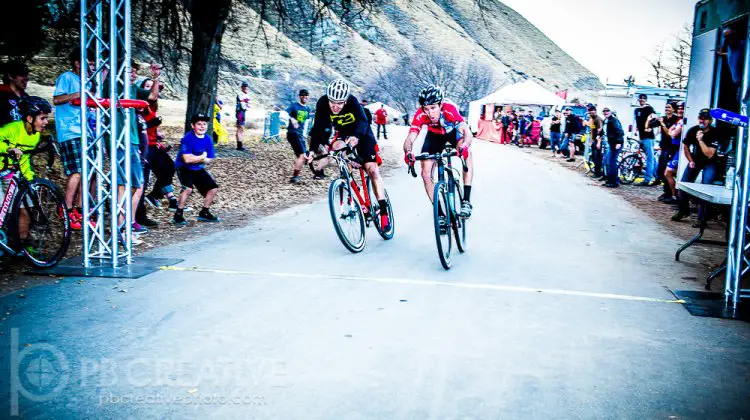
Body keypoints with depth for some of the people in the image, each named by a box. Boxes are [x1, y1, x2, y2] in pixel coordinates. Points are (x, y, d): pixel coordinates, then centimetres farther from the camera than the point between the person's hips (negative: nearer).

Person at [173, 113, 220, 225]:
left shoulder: (208, 140, 0)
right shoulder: (188, 138, -20)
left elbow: (209, 160, 0)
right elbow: (187, 159, -28)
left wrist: (195, 158, -18)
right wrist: (202, 157, -13)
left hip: (198, 170, 7)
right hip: (184, 168, -7)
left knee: (214, 187, 6)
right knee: (188, 188, -29)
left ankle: (204, 213, 23)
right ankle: (178, 215, -14)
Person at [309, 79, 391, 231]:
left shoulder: (352, 101, -32)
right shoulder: (322, 104, -25)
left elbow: (362, 120, -46)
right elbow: (319, 127, -28)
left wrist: (356, 137, -65)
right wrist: (313, 148, -41)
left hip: (361, 134, -3)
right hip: (343, 134, 3)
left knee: (372, 169, -12)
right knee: (336, 147, -29)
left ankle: (384, 212, -7)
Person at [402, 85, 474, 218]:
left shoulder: (449, 109, -39)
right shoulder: (420, 115, -33)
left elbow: (468, 133, -49)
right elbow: (409, 139, -38)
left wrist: (464, 146, -71)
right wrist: (408, 152, -61)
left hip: (453, 131, -2)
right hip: (434, 135, 2)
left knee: (466, 152, -33)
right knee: (426, 174, -9)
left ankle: (466, 201, -28)